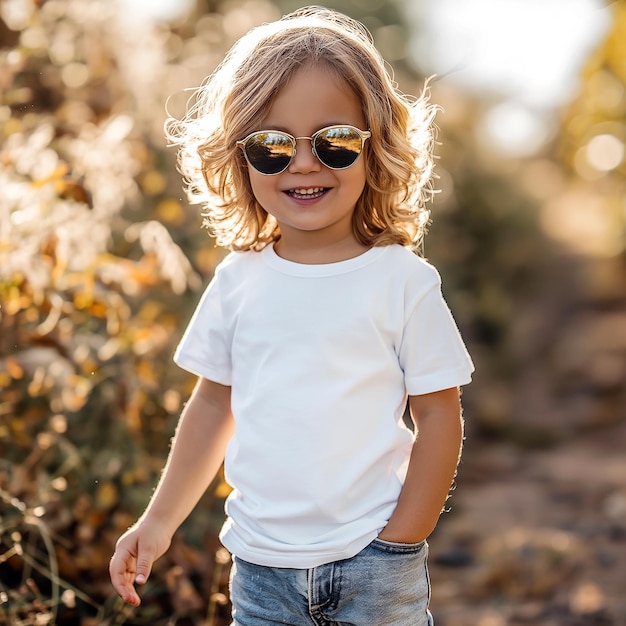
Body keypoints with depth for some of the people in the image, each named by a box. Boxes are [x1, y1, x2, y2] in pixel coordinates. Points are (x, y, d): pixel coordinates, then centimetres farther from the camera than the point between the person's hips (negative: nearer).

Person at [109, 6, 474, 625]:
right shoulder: (238, 281, 1)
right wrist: (160, 519, 10)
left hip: (372, 561, -3)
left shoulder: (403, 281, -9)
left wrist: (401, 544, -7)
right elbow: (214, 404, 11)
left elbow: (439, 417, -6)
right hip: (260, 565, 3)